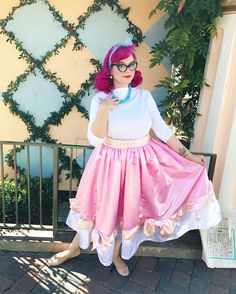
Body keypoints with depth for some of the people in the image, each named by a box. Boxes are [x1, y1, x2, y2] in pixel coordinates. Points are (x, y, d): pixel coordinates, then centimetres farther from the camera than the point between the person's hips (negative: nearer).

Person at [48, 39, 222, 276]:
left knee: (129, 210, 15)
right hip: (110, 163, -2)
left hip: (140, 162, 2)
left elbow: (162, 130, 1)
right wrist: (104, 110, -27)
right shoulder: (100, 99, -9)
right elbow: (95, 139, -15)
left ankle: (116, 253, 43)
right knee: (101, 207, 13)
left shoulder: (144, 96, -3)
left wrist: (187, 154, 0)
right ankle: (75, 247, 42)